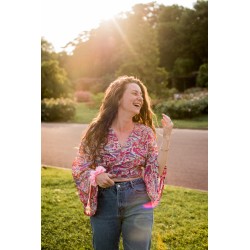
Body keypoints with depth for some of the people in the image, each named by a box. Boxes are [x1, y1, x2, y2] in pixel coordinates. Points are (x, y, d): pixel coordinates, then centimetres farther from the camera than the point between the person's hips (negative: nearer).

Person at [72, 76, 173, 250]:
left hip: (138, 202, 1)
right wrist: (95, 176, -21)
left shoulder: (145, 132, -2)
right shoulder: (97, 131, -6)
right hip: (104, 201, 0)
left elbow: (156, 170, -5)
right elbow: (79, 167, -1)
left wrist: (166, 137, -11)